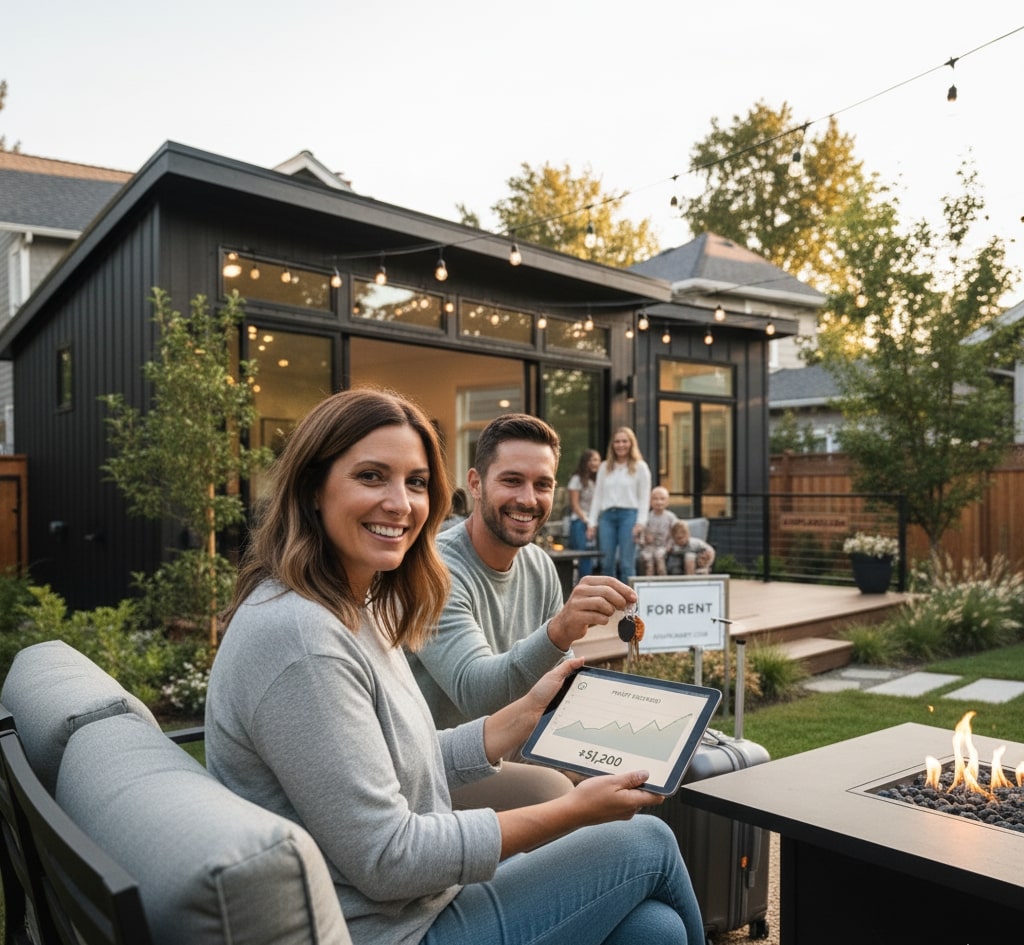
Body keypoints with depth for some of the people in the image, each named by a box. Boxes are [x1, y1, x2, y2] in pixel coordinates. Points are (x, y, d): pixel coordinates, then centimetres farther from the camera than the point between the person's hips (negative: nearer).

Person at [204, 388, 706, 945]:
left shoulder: (360, 612, 6)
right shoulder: (299, 638, -25)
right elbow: (388, 860, -23)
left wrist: (530, 710, 5)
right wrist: (571, 813, -17)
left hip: (422, 900, 8)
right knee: (648, 842, 0)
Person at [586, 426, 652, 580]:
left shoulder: (640, 467, 6)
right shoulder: (605, 466, 16)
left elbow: (644, 497, 1)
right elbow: (597, 495, 15)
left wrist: (640, 523, -10)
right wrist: (592, 523, 9)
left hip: (628, 515, -4)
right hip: (607, 515, 4)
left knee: (626, 563, -6)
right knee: (607, 563, 2)